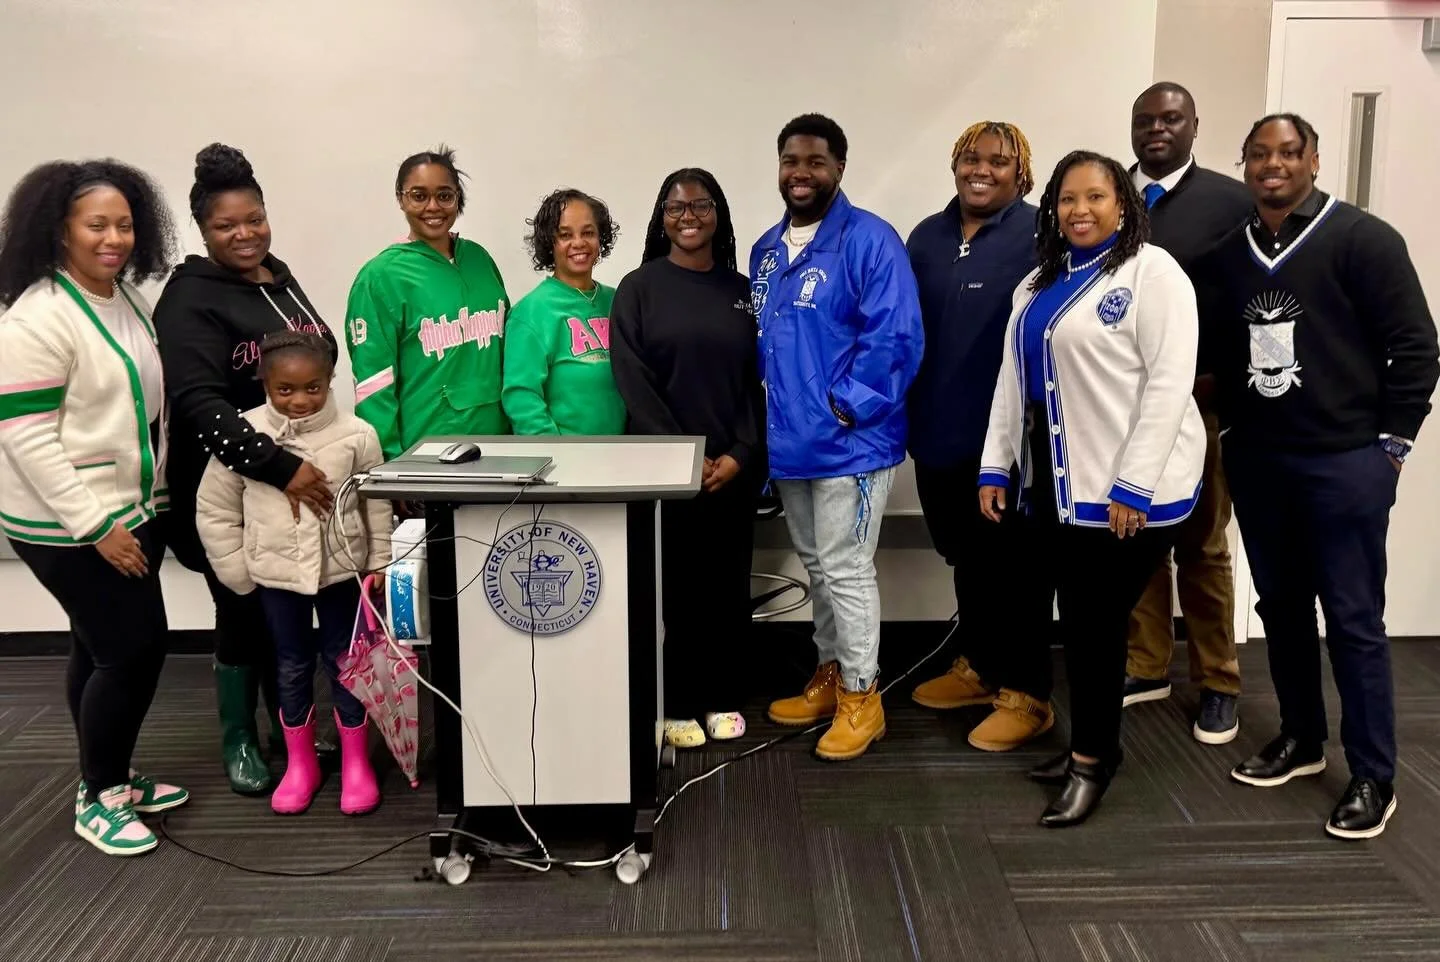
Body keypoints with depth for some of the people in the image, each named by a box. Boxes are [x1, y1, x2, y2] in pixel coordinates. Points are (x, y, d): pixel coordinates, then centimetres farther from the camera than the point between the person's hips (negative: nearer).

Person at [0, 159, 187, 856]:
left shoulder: (130, 302, 8)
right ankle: (96, 801, 13)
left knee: (102, 649, 17)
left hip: (134, 511, 8)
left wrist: (130, 515, 13)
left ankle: (110, 780, 31)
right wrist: (96, 526, -23)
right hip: (69, 527, -8)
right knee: (135, 649, -5)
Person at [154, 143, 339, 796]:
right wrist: (279, 467, -34)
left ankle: (286, 729, 31)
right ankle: (238, 742, 23)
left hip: (300, 476, 7)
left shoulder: (279, 280, 10)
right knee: (244, 614, 5)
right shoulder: (191, 299, -14)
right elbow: (199, 405, -25)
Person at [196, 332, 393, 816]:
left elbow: (377, 507, -2)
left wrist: (379, 566, 1)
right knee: (292, 667, 14)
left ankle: (356, 763, 25)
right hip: (275, 574, 1)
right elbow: (214, 509, -2)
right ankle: (300, 764, 30)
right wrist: (237, 571, -1)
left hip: (341, 570, -1)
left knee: (344, 663, 10)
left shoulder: (355, 435, -12)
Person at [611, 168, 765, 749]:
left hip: (733, 468, 3)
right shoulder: (639, 288, 0)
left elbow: (757, 380, 6)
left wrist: (740, 454, -7)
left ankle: (719, 696, 21)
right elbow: (633, 381, -7)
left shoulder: (741, 290, 10)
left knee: (725, 585, 7)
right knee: (674, 587, 2)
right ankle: (676, 704, 14)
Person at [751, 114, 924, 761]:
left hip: (849, 440, -8)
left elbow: (896, 339, -19)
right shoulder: (766, 248, 12)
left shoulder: (869, 240, -12)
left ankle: (861, 697, 15)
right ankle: (831, 674, 34)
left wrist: (845, 406, -18)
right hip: (788, 441, 8)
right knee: (816, 566, 18)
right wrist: (770, 416, 9)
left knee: (845, 570, 0)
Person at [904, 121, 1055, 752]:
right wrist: (910, 413, 12)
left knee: (1013, 565, 3)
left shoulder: (1041, 237, -8)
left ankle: (1027, 695, 16)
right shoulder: (927, 238, 10)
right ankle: (980, 668, 35)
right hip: (941, 431, 6)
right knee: (965, 558, 18)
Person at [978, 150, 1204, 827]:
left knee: (1096, 624, 1)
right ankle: (1092, 745, 27)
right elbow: (1014, 379, 16)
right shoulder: (1040, 284, 16)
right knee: (1078, 621, 12)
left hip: (1128, 490, -7)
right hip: (1057, 484, 7)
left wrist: (1133, 486, -19)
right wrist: (995, 465, 9)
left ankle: (1091, 759, 17)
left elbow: (1170, 383, -14)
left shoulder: (1151, 271, -7)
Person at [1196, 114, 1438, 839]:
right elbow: (1211, 349, 16)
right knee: (1281, 606, 14)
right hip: (1255, 460, 5)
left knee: (1353, 620, -1)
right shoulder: (1226, 254, 9)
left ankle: (1374, 777, 11)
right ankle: (1300, 738, 30)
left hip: (1343, 462, -5)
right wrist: (1230, 424, 5)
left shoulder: (1362, 240, -6)